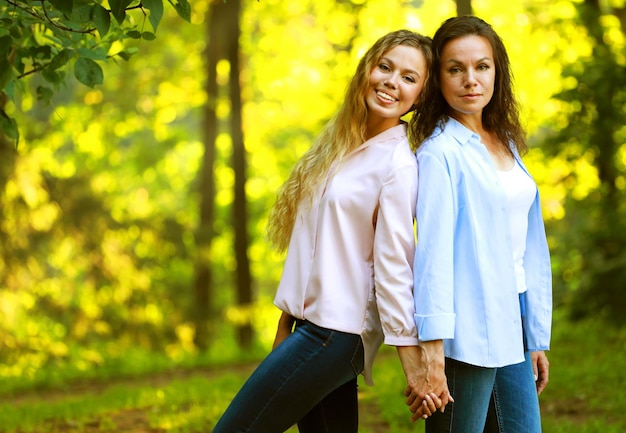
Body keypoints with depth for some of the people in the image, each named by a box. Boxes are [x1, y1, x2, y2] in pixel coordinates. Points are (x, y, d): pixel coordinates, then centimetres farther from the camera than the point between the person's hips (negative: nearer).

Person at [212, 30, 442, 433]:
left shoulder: (398, 164, -11)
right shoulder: (341, 144, 13)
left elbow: (394, 268, -16)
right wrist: (286, 321, 15)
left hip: (333, 333, -8)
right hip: (310, 322, 8)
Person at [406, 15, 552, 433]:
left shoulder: (507, 144, 14)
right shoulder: (440, 152, -9)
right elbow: (433, 251, -17)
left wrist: (537, 339, 15)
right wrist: (432, 352, -23)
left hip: (511, 327, 7)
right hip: (469, 333, -7)